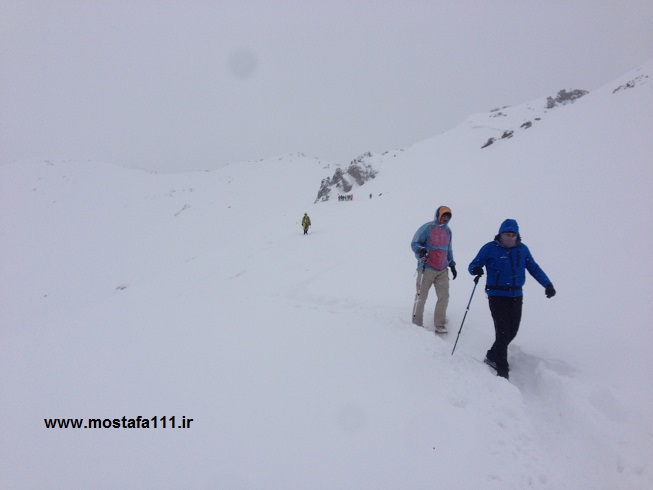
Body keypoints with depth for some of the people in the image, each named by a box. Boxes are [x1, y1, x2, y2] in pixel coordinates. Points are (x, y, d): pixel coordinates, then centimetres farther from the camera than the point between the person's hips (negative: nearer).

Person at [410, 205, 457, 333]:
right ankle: (417, 324, 12)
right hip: (427, 268, -6)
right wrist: (421, 250, -26)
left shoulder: (447, 231, 15)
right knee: (421, 296, 0)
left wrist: (452, 264, 25)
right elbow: (414, 243, -6)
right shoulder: (427, 228, -5)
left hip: (442, 270, 6)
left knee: (444, 296, 0)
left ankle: (439, 325, 10)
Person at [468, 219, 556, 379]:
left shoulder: (522, 249, 8)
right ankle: (502, 371, -2)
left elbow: (534, 268, 15)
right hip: (497, 296, -5)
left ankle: (492, 356, 29)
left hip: (516, 296, 5)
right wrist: (475, 269, -27)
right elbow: (474, 264, -3)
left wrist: (547, 284, 4)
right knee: (502, 332, -9)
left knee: (512, 331, 7)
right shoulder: (490, 248, -4)